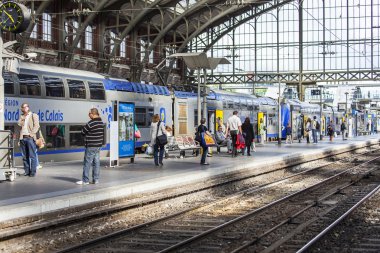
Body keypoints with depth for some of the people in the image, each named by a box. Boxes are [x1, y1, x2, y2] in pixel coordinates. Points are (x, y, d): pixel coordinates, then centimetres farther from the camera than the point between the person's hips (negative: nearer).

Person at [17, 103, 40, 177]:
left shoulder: (34, 115, 6)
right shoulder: (21, 116, 21)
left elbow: (36, 126, -4)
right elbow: (19, 124, 9)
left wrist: (32, 133, -14)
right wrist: (23, 118, -1)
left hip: (30, 138, -5)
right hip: (22, 138, 5)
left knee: (32, 156, -8)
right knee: (25, 156, 5)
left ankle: (33, 171, -8)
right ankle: (26, 171, 10)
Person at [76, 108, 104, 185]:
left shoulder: (90, 123, -18)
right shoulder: (101, 123, 7)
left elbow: (83, 132, -9)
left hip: (90, 146, -8)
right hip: (98, 145, 8)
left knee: (87, 163, -2)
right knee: (96, 163, 10)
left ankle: (85, 180, 1)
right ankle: (96, 179, 12)